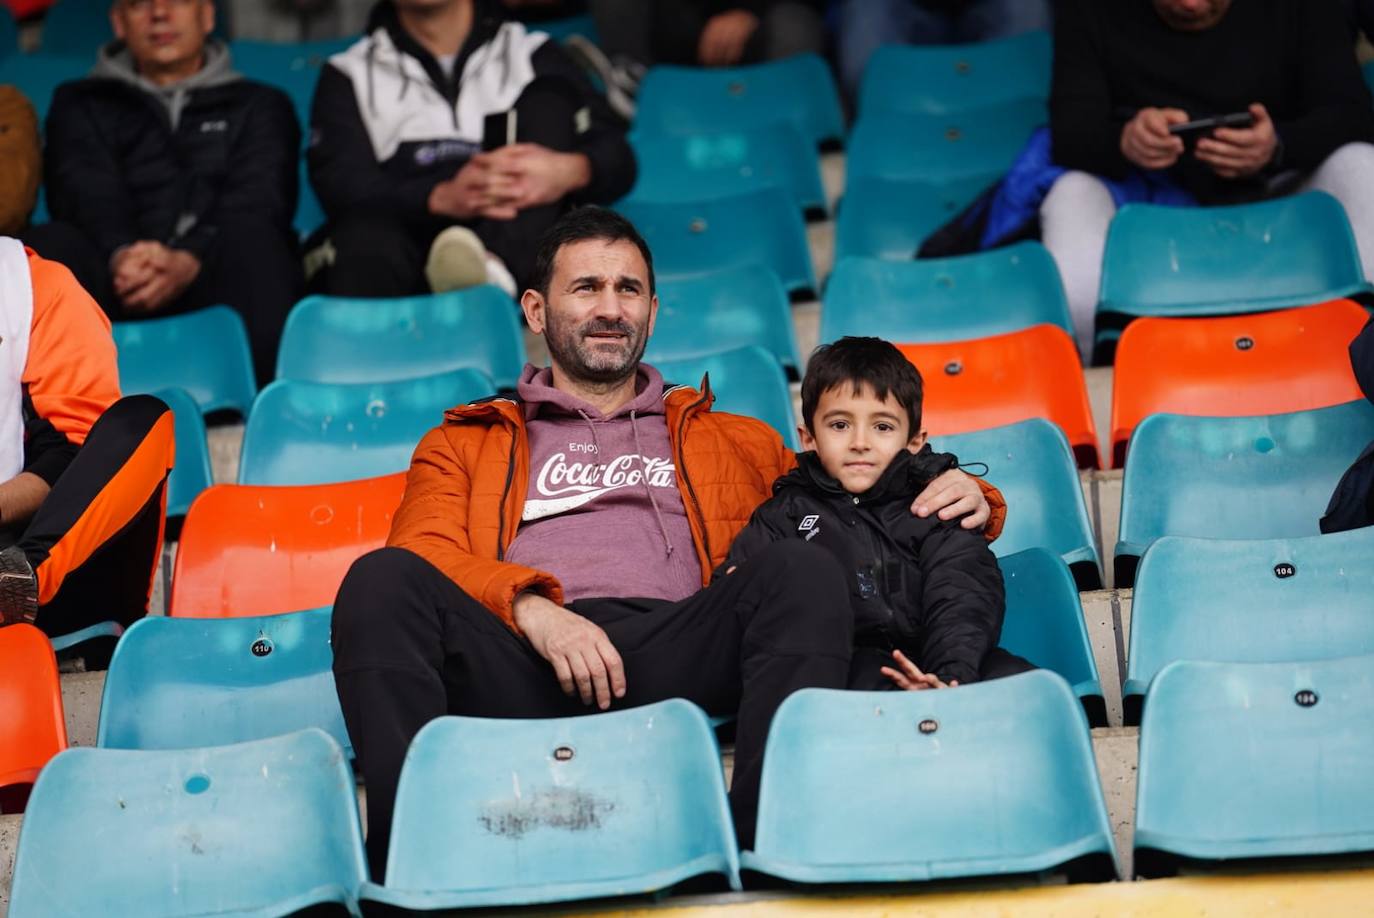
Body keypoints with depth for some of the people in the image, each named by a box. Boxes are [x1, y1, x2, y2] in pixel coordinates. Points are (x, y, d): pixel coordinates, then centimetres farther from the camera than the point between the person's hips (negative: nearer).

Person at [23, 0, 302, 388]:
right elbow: (87, 199, 4)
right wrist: (120, 255, -21)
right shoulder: (81, 105, 25)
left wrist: (190, 261, -21)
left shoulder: (261, 105, 23)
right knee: (49, 244, -29)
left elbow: (256, 205, 3)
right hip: (121, 290, 1)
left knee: (250, 239, -33)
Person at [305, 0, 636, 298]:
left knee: (548, 100, -13)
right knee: (366, 233, -32)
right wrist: (441, 198, -23)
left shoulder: (533, 55, 20)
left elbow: (618, 160, 7)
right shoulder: (349, 75, 17)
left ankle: (497, 267, -38)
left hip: (523, 254, 1)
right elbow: (340, 185, -1)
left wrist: (569, 171, -20)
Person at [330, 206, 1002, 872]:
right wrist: (532, 608, -10)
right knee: (381, 581, -29)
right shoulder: (463, 444, 30)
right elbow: (424, 553, 12)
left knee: (800, 571, -29)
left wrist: (958, 498, 9)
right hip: (524, 664, 0)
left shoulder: (734, 442, 35)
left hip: (671, 654, 1)